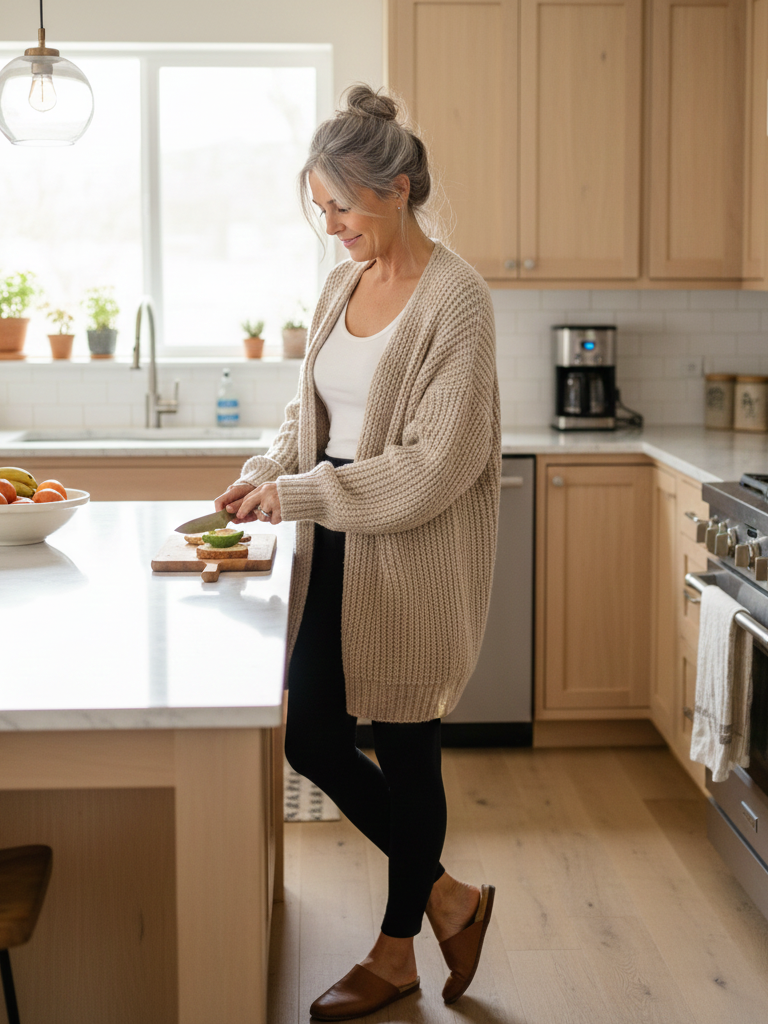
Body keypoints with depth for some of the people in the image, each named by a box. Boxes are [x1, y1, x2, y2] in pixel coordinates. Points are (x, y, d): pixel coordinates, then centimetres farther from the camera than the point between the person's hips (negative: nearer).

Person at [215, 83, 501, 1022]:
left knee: (405, 754, 2)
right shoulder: (344, 282, 8)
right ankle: (446, 898, 28)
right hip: (336, 554, 8)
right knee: (310, 738, 10)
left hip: (413, 564, -8)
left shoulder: (454, 298, -16)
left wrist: (302, 493, -19)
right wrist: (265, 474, -2)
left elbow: (435, 464, -20)